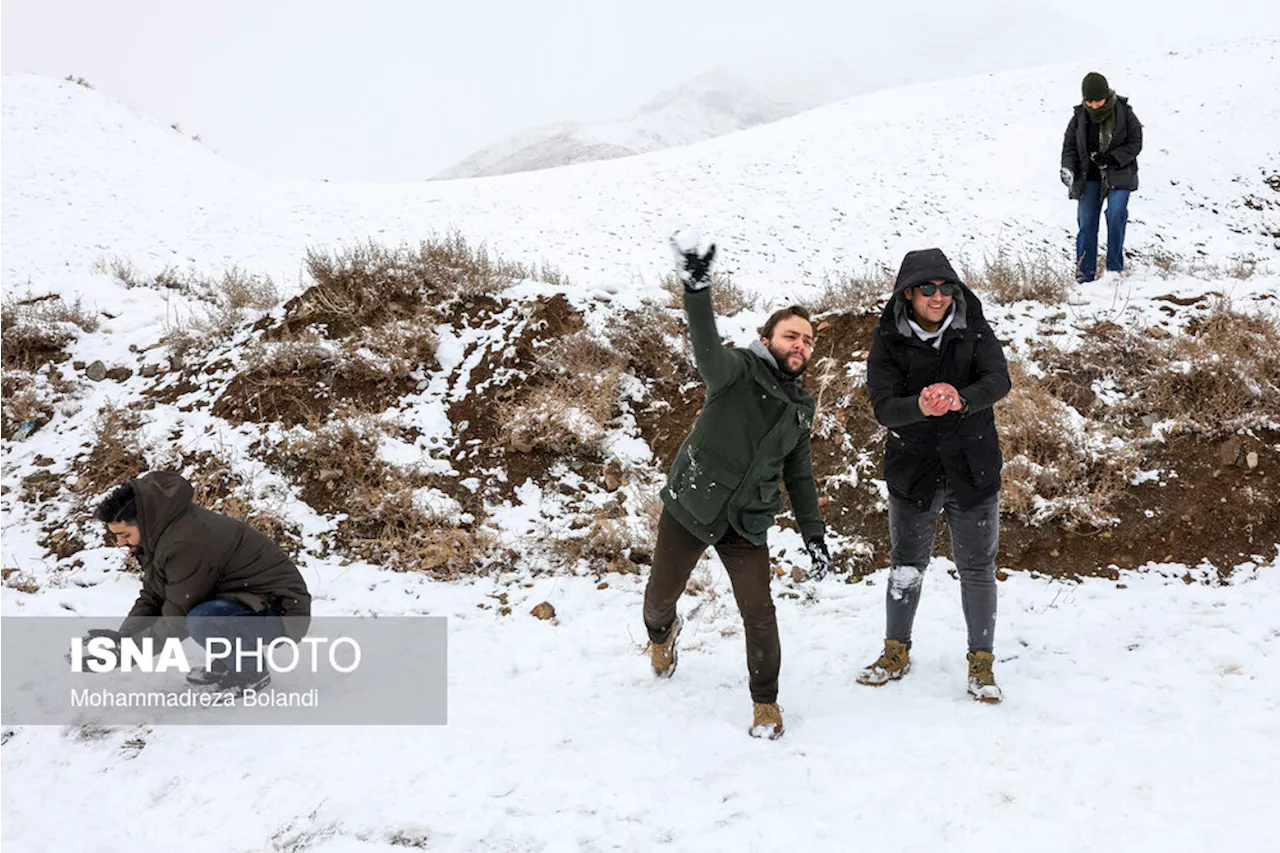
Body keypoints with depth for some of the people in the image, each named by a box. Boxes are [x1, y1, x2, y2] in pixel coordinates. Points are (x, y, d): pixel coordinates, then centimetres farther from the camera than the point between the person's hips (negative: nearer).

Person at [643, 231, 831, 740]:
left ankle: (766, 702, 13)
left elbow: (800, 476, 14)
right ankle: (662, 632, 51)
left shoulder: (801, 409, 5)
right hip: (689, 508, -3)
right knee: (662, 594, 14)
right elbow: (708, 349, -36)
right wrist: (697, 289, -54)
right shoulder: (737, 372, -13)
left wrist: (814, 535, 9)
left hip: (746, 524, 3)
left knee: (759, 613, -7)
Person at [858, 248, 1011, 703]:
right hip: (912, 472, 0)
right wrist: (920, 406, -42)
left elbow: (998, 380, -21)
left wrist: (961, 399, -43)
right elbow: (883, 406, -20)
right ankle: (896, 653, 34)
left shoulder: (974, 330, -6)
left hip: (972, 469, 0)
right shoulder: (889, 340, -8)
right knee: (906, 567, 14)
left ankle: (982, 662, 26)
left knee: (977, 569, 10)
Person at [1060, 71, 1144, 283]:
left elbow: (1135, 143, -2)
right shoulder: (1080, 116, 0)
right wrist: (1068, 168, -10)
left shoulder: (1124, 112, -5)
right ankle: (1085, 272, 5)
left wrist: (1112, 158, -15)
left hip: (1118, 174, -2)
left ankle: (1115, 268, -6)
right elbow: (1069, 145, 7)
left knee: (1116, 215, -18)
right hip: (1089, 177, 2)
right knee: (1086, 222, -3)